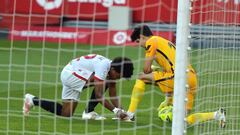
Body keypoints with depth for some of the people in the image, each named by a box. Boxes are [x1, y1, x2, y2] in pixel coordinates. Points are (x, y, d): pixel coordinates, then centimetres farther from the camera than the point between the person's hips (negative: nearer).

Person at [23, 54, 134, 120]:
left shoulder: (112, 69, 0)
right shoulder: (103, 66, -27)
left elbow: (113, 96, 3)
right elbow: (98, 95, -30)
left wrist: (119, 110, -12)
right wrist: (116, 110, -32)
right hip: (70, 74, -9)